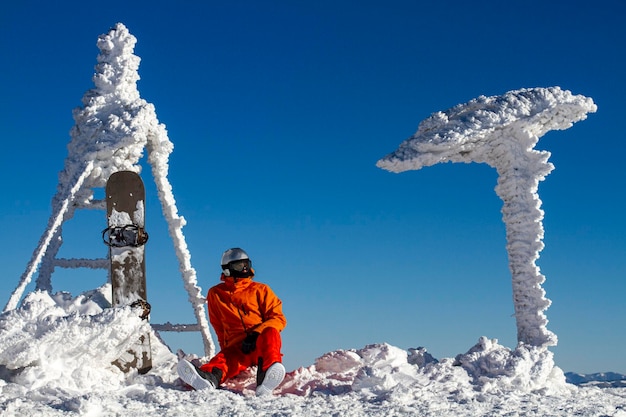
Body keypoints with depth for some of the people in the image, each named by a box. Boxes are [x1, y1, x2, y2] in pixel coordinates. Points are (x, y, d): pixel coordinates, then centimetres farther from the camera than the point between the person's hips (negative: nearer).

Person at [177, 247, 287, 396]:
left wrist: (255, 335, -12)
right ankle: (208, 378, -68)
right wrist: (225, 347, 12)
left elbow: (278, 318, 3)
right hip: (236, 347, 1)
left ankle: (266, 377, -61)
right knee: (223, 359, -33)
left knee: (270, 332, -35)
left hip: (262, 345, -1)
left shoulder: (260, 290, 13)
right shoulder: (216, 294, 19)